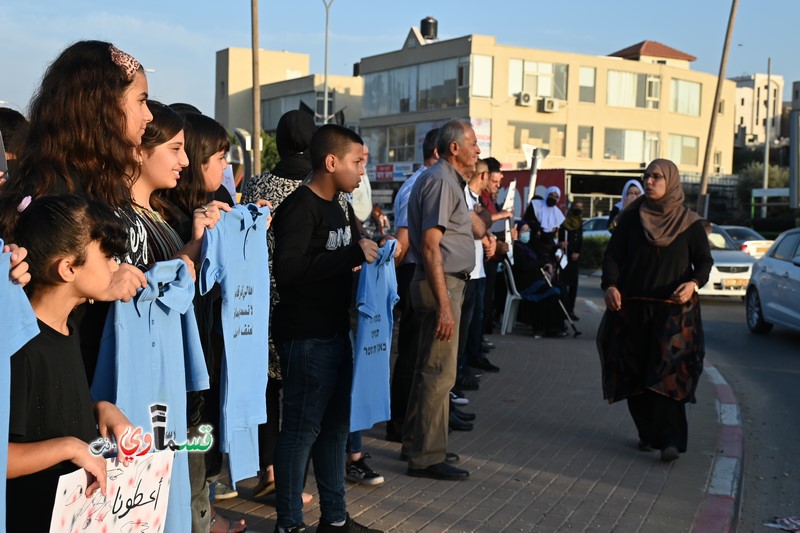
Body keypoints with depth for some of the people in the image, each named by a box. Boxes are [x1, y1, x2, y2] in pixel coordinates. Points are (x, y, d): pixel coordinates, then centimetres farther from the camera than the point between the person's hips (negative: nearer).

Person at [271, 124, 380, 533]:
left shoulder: (339, 207, 14)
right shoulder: (299, 207, -15)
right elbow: (288, 269, -26)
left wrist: (369, 251, 4)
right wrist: (353, 254, -24)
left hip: (336, 331, 9)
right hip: (306, 337, -9)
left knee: (335, 426, 16)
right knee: (301, 430, 0)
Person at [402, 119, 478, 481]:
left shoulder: (447, 180, 18)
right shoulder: (441, 181, -14)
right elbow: (430, 246, -22)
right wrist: (444, 305, -24)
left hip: (445, 283, 11)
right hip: (441, 285, -11)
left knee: (430, 369, 16)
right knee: (439, 373, -6)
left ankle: (416, 443, 27)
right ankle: (428, 457, 1)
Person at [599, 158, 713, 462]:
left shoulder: (689, 223, 2)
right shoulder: (631, 218, 6)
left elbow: (705, 261, 3)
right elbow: (612, 255, 3)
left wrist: (693, 283, -18)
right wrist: (610, 285, -15)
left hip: (674, 309, -2)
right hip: (633, 307, 3)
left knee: (668, 372, -13)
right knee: (636, 373, 4)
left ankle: (670, 439, -14)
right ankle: (648, 434, 15)